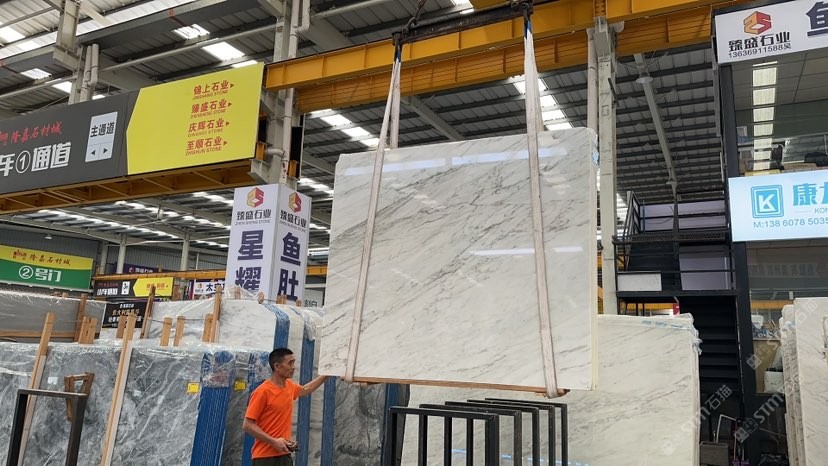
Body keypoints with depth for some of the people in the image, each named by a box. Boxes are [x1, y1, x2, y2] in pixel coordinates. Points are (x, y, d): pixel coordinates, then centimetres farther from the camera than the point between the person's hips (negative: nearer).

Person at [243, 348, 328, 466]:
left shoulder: (290, 386, 8)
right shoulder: (262, 391, -15)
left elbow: (305, 389, 32)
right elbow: (247, 425, -14)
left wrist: (326, 374, 31)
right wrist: (273, 442, -20)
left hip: (284, 455, 7)